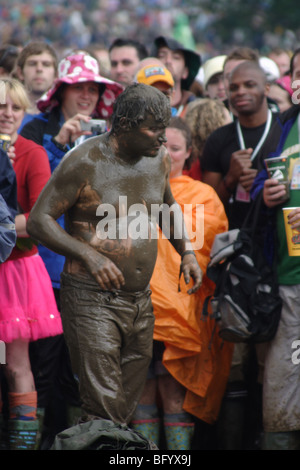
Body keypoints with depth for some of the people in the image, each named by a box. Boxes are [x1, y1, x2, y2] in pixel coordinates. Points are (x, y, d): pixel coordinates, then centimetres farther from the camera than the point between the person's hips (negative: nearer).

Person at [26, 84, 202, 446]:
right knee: (104, 412, -13)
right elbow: (39, 220, -12)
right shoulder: (85, 162, -13)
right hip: (92, 301, -7)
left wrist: (186, 252, 12)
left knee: (127, 408, 11)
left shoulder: (158, 158, 7)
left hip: (140, 301, 7)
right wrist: (90, 256, -23)